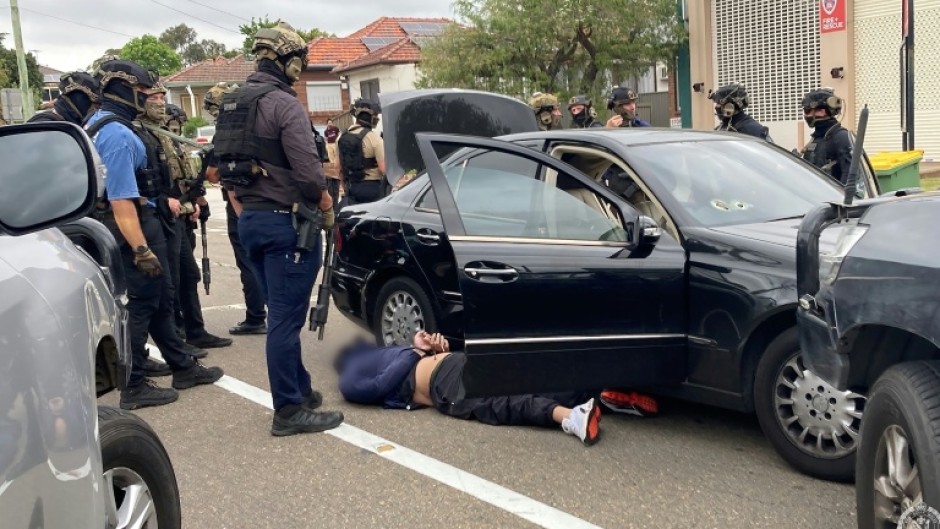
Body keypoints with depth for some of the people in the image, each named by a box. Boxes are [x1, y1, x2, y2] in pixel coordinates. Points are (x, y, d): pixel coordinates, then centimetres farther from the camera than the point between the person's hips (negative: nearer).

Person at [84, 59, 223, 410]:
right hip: (134, 227, -11)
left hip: (142, 223, 11)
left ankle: (183, 367, 29)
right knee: (140, 305, -2)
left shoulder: (99, 123, 12)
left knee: (160, 300, 18)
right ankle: (134, 387, 7)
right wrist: (140, 249, -27)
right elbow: (120, 199, -27)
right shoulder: (118, 134, -21)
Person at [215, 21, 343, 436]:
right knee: (286, 318, -4)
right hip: (285, 221, -9)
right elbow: (307, 170, -19)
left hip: (250, 219, 9)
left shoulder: (232, 105, 13)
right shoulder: (284, 104, -14)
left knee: (281, 314, 17)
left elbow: (227, 165, 16)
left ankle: (299, 389, 28)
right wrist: (326, 208, -3)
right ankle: (289, 411, 2)